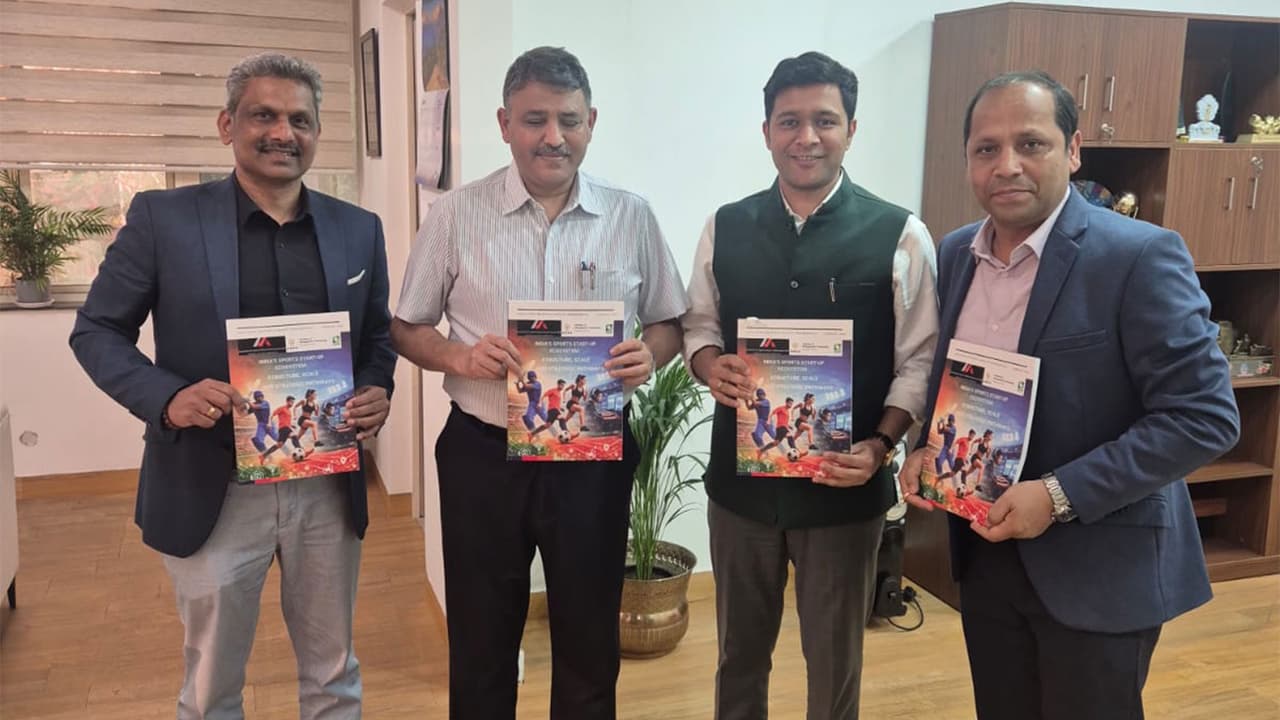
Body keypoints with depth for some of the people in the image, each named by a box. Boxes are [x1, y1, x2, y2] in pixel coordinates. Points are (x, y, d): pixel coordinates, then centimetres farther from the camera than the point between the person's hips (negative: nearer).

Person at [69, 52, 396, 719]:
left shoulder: (359, 230, 4)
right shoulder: (162, 217, -4)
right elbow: (97, 330, 1)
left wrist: (376, 392, -7)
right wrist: (166, 398, -17)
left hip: (329, 488, 3)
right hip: (211, 492, -2)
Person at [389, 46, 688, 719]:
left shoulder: (632, 216, 0)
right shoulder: (455, 215, -3)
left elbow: (668, 323, 8)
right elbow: (407, 328, 4)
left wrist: (648, 355, -14)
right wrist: (460, 356, -17)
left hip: (594, 455, 1)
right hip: (483, 454, 0)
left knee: (589, 638, 16)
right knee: (481, 640, 16)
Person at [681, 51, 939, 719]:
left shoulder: (901, 236, -8)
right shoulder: (725, 226, 1)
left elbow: (919, 361, -6)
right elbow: (699, 324, 9)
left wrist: (879, 446, -20)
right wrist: (709, 364, -13)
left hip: (844, 486, -2)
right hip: (740, 478, 2)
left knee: (834, 663, 17)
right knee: (740, 651, 21)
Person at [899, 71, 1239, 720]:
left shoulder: (1140, 256, -16)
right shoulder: (954, 253, 3)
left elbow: (1204, 417, -18)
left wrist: (1061, 495, -23)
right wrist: (925, 450, -4)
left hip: (1096, 565, -5)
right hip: (985, 551, 5)